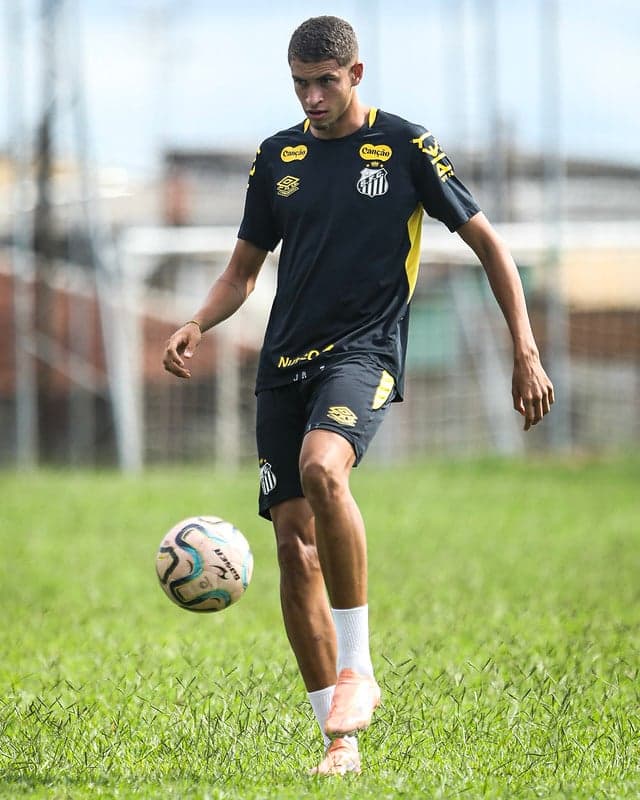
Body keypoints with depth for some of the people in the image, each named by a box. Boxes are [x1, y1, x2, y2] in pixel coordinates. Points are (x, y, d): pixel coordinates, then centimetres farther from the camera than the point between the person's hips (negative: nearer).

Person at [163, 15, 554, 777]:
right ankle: (339, 738, 6)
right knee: (294, 542, -2)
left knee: (322, 468, -34)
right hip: (285, 363, 5)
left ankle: (356, 668, -22)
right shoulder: (276, 157, 12)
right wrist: (197, 324, -2)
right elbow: (243, 267, 19)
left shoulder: (405, 147, 0)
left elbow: (486, 242, 5)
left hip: (363, 350, -5)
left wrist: (526, 352, 0)